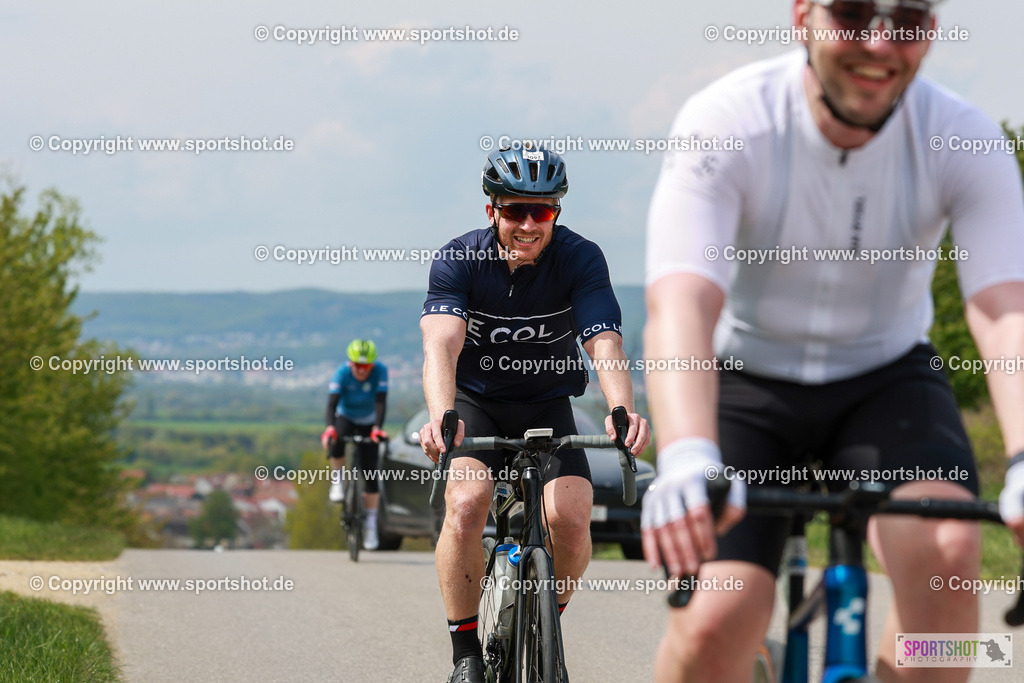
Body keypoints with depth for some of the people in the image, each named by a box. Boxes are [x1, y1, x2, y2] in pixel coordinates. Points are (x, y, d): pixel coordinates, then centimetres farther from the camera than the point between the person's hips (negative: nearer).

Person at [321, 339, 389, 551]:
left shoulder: (380, 371, -25)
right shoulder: (342, 373, -26)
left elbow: (381, 402, -33)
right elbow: (332, 402, -36)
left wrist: (377, 428, -49)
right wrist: (330, 428, -54)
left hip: (367, 423, 1)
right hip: (345, 418, -1)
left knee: (371, 473, -7)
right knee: (335, 442, -37)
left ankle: (371, 526, 1)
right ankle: (337, 483, -12)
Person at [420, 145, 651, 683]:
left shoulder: (580, 259, -17)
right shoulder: (459, 260, -18)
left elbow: (605, 343, -30)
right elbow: (441, 344, -32)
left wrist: (622, 411, -51)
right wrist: (441, 417, -53)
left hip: (546, 406, 1)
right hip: (475, 401, -1)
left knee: (571, 517, -22)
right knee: (465, 504, -28)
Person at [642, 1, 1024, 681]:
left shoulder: (965, 140, -19)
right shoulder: (727, 124, -25)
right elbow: (681, 303, -38)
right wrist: (687, 457, -58)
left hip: (885, 376, 2)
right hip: (746, 377, -1)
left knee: (946, 547, -29)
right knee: (715, 622, -22)